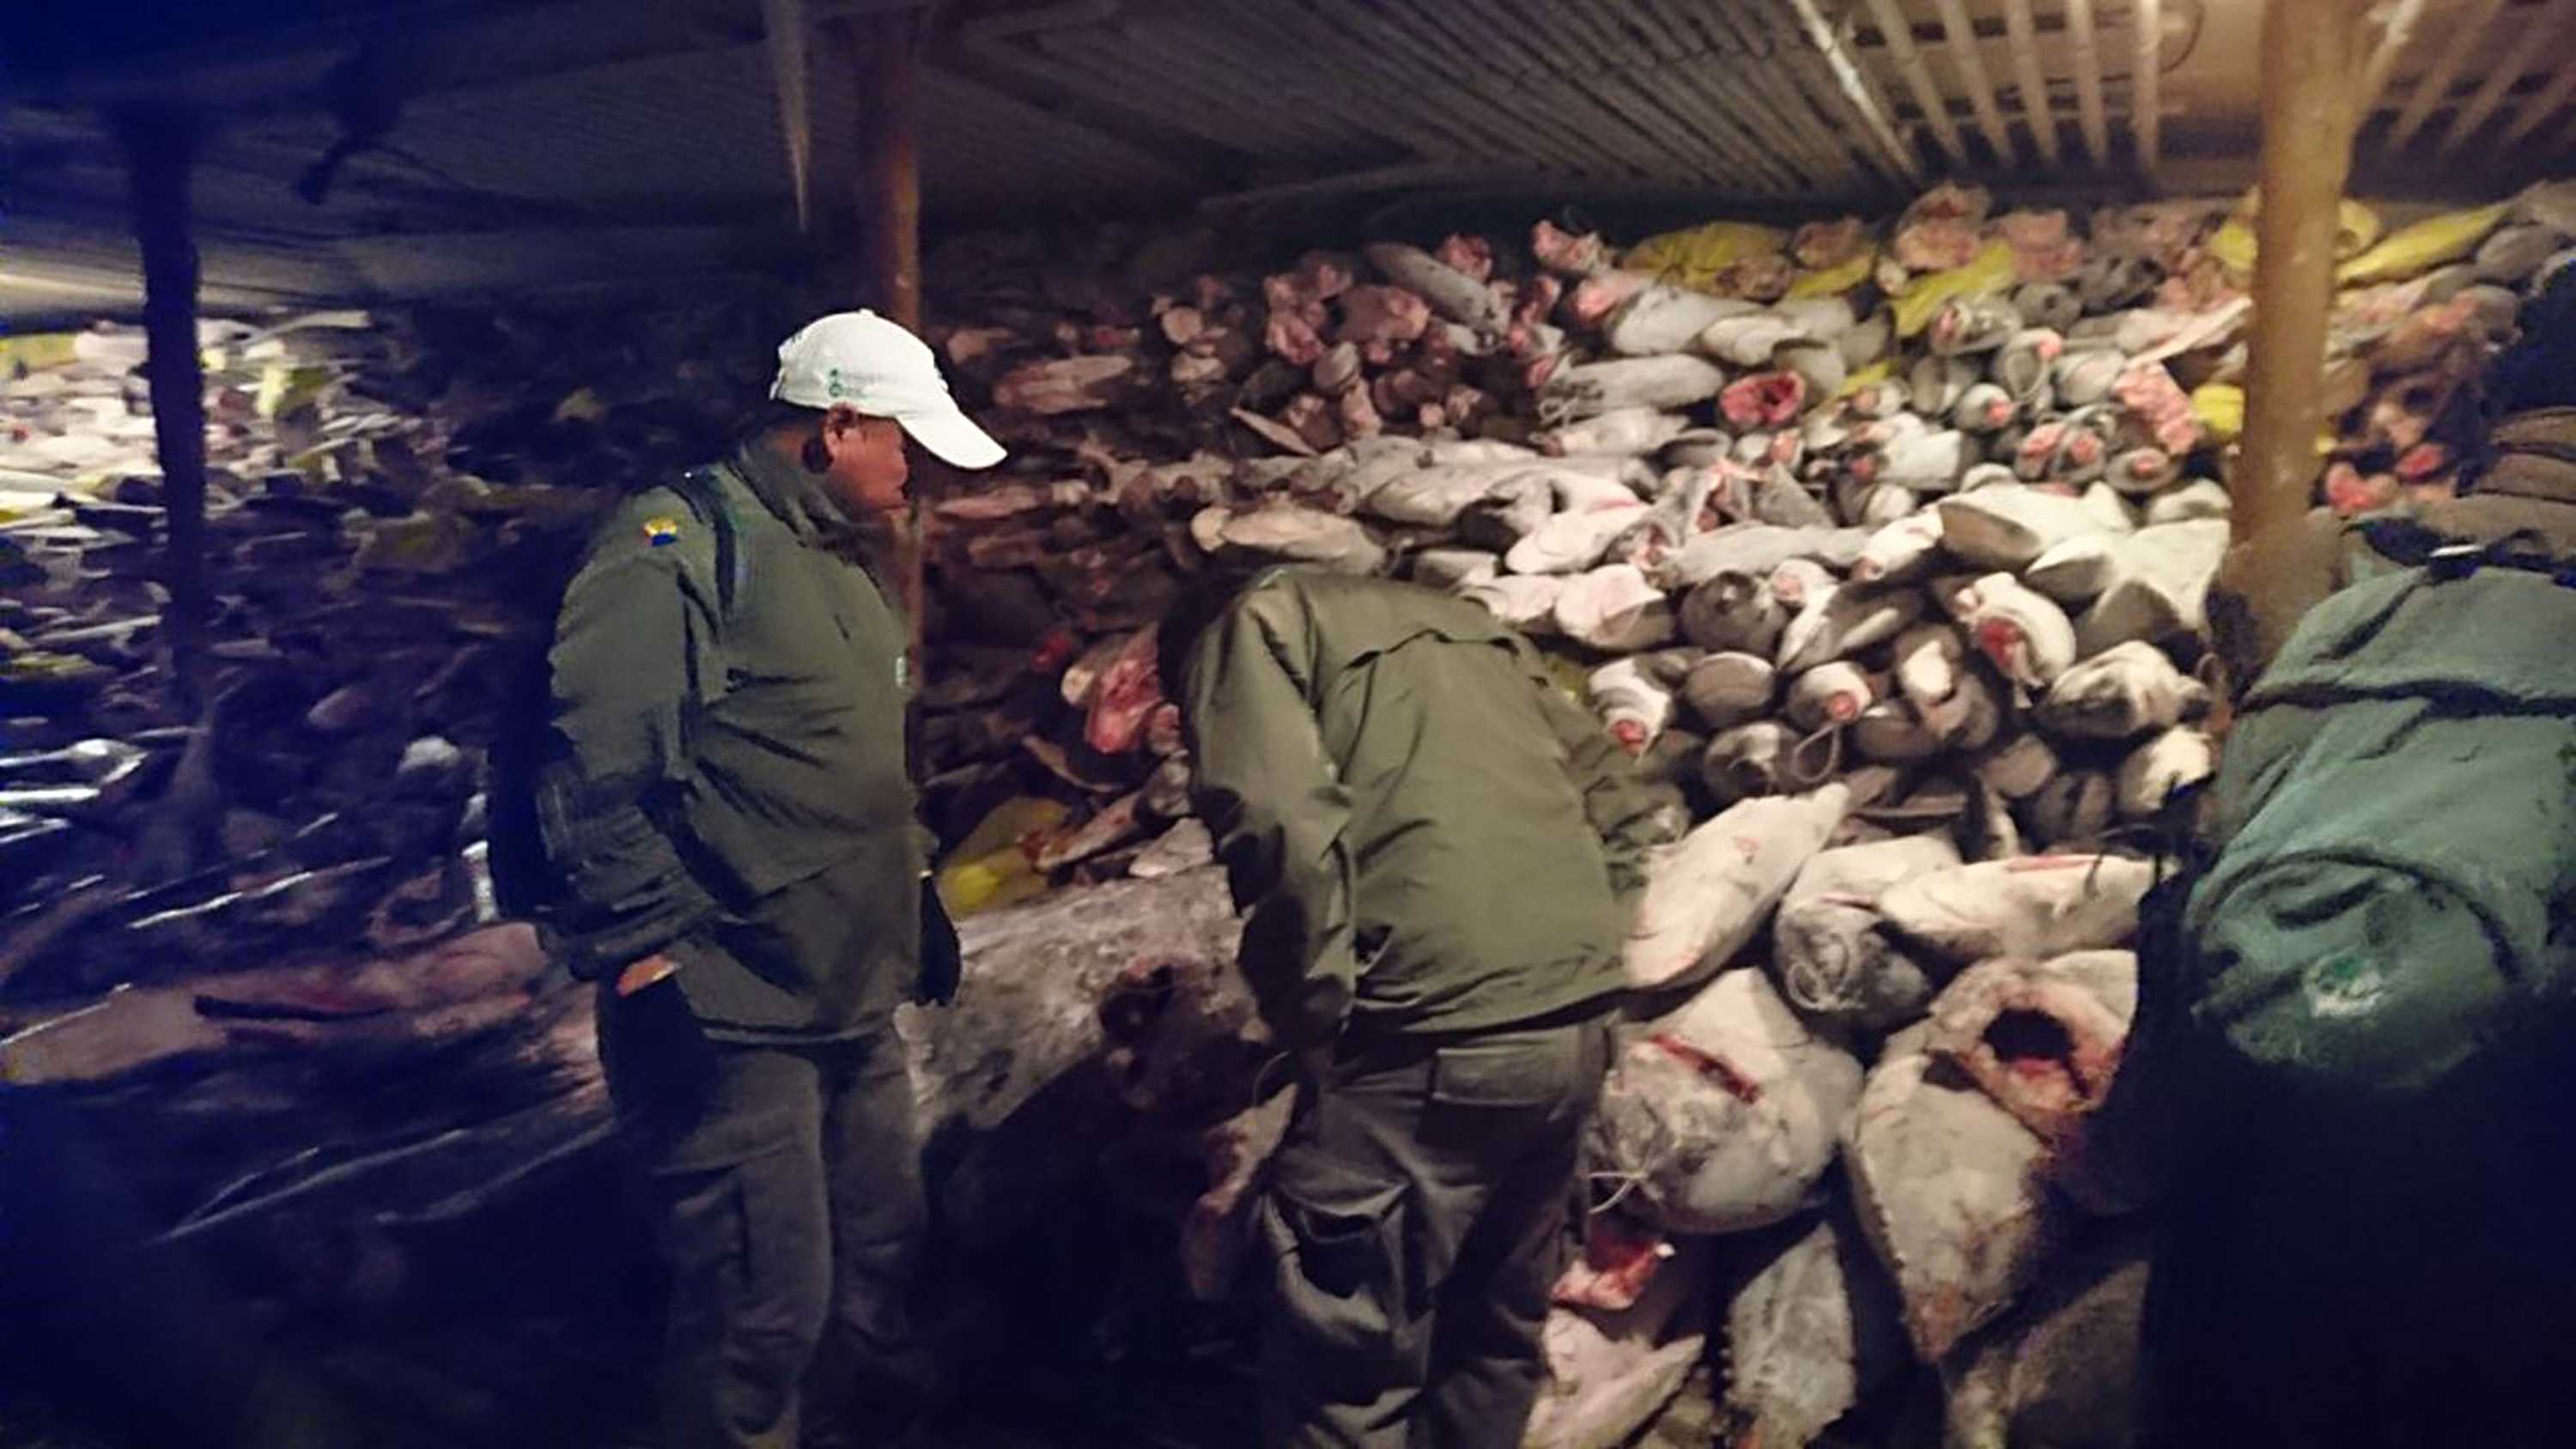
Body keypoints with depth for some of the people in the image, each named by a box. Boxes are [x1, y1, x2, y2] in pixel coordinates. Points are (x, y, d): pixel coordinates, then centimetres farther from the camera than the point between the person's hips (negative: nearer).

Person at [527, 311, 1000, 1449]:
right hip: (729, 1016, -9)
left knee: (882, 1239, 21)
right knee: (767, 1300, -1)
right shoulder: (677, 547, -15)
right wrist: (644, 953, -22)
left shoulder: (835, 565, 15)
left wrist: (910, 886, 24)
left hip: (854, 1002, 9)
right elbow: (589, 773, -21)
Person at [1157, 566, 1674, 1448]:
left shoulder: (1252, 628, 4)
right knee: (1497, 1332, 22)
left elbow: (1284, 833, -15)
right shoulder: (1465, 623, 25)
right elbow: (1622, 805, 23)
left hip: (1434, 1041, -8)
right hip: (1579, 1022, 8)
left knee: (1343, 1371, 5)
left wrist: (1312, 1025, -5)